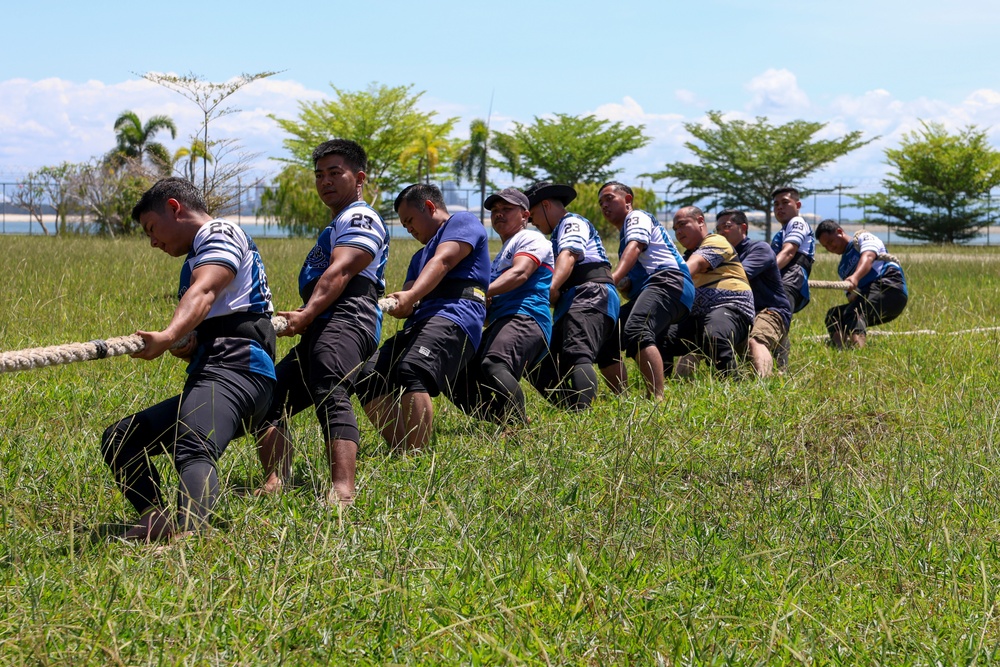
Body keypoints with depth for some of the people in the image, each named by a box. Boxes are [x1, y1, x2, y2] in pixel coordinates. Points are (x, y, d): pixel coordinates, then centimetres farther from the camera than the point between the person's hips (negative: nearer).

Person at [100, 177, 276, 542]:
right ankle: (157, 519, -12)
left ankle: (188, 535, -57)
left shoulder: (220, 234, 2)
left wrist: (169, 336, -41)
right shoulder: (197, 256, 32)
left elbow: (203, 292, -21)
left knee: (193, 451, -34)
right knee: (118, 440, 9)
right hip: (208, 376, 11)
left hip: (233, 369, -11)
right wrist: (188, 346, -5)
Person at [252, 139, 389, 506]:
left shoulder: (360, 218, 2)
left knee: (331, 396, -31)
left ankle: (342, 490, -48)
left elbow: (339, 272, -14)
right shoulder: (335, 226, 35)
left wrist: (307, 314, -27)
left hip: (345, 321, -11)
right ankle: (276, 481, -7)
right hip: (318, 332, 11)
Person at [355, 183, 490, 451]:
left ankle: (416, 456, -39)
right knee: (369, 377, -11)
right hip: (418, 323, 9)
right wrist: (393, 303, -5)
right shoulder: (420, 256, 37)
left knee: (411, 370, -33)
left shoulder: (462, 222, 11)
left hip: (452, 317, -9)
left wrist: (411, 296, -26)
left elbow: (442, 262, -9)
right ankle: (400, 450, -17)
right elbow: (407, 297, 21)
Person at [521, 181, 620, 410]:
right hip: (571, 305, 10)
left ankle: (581, 412, -47)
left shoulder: (572, 222, 5)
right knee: (542, 370, 1)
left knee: (577, 355, -30)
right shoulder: (560, 233, 35)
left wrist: (552, 288, -32)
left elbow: (569, 255, -16)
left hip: (590, 297, -10)